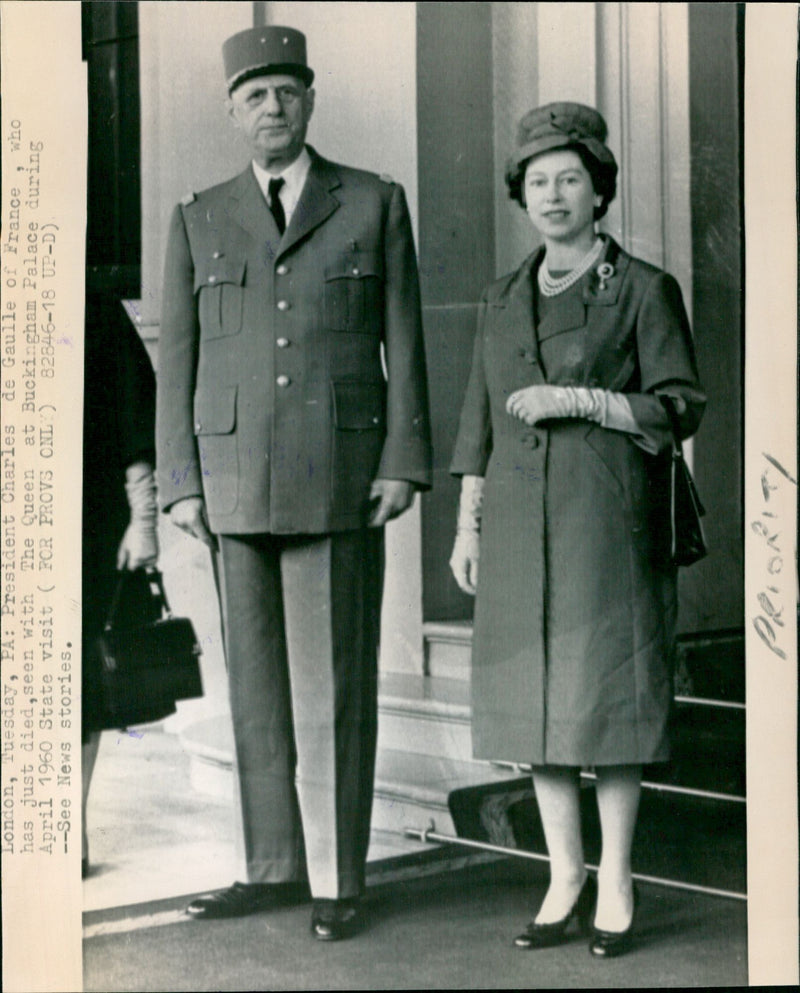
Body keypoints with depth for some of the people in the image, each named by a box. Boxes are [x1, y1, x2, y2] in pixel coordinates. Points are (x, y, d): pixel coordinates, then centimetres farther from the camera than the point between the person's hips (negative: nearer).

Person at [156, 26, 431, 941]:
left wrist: (403, 462, -6)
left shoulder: (375, 204, 6)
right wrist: (179, 483, 1)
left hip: (340, 478, -2)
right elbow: (177, 360, 9)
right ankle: (274, 867, 16)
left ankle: (336, 880, 6)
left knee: (334, 683, -2)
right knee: (256, 681, 7)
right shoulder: (198, 221, 11)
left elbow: (403, 342, 3)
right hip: (236, 481, 3)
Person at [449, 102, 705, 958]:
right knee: (537, 692, 5)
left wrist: (582, 399, -16)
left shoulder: (645, 289, -1)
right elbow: (480, 422, 14)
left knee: (607, 690, -2)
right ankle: (565, 877, 16)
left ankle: (615, 883, 10)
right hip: (521, 524, 4)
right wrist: (467, 525, 7)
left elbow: (680, 408, -5)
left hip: (610, 519, -4)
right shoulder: (503, 300, 13)